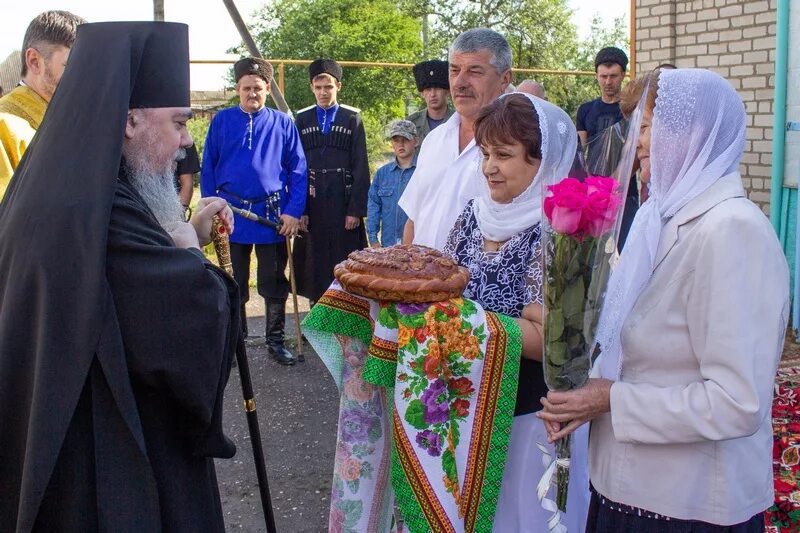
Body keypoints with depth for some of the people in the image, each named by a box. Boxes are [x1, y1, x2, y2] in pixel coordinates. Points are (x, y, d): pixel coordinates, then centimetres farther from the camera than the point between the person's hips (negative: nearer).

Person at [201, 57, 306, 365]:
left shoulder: (282, 124, 1)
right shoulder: (222, 121, 2)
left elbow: (298, 170, -1)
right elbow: (208, 168, 4)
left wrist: (293, 211, -10)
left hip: (273, 216, -1)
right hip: (232, 215, 1)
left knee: (274, 283, 8)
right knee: (233, 284, 13)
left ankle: (276, 340, 21)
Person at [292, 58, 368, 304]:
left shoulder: (353, 118, 3)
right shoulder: (302, 120, 8)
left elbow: (361, 167, -1)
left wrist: (356, 209, -7)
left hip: (343, 199, -1)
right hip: (312, 202, 2)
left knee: (344, 263, 1)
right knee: (315, 262, 5)